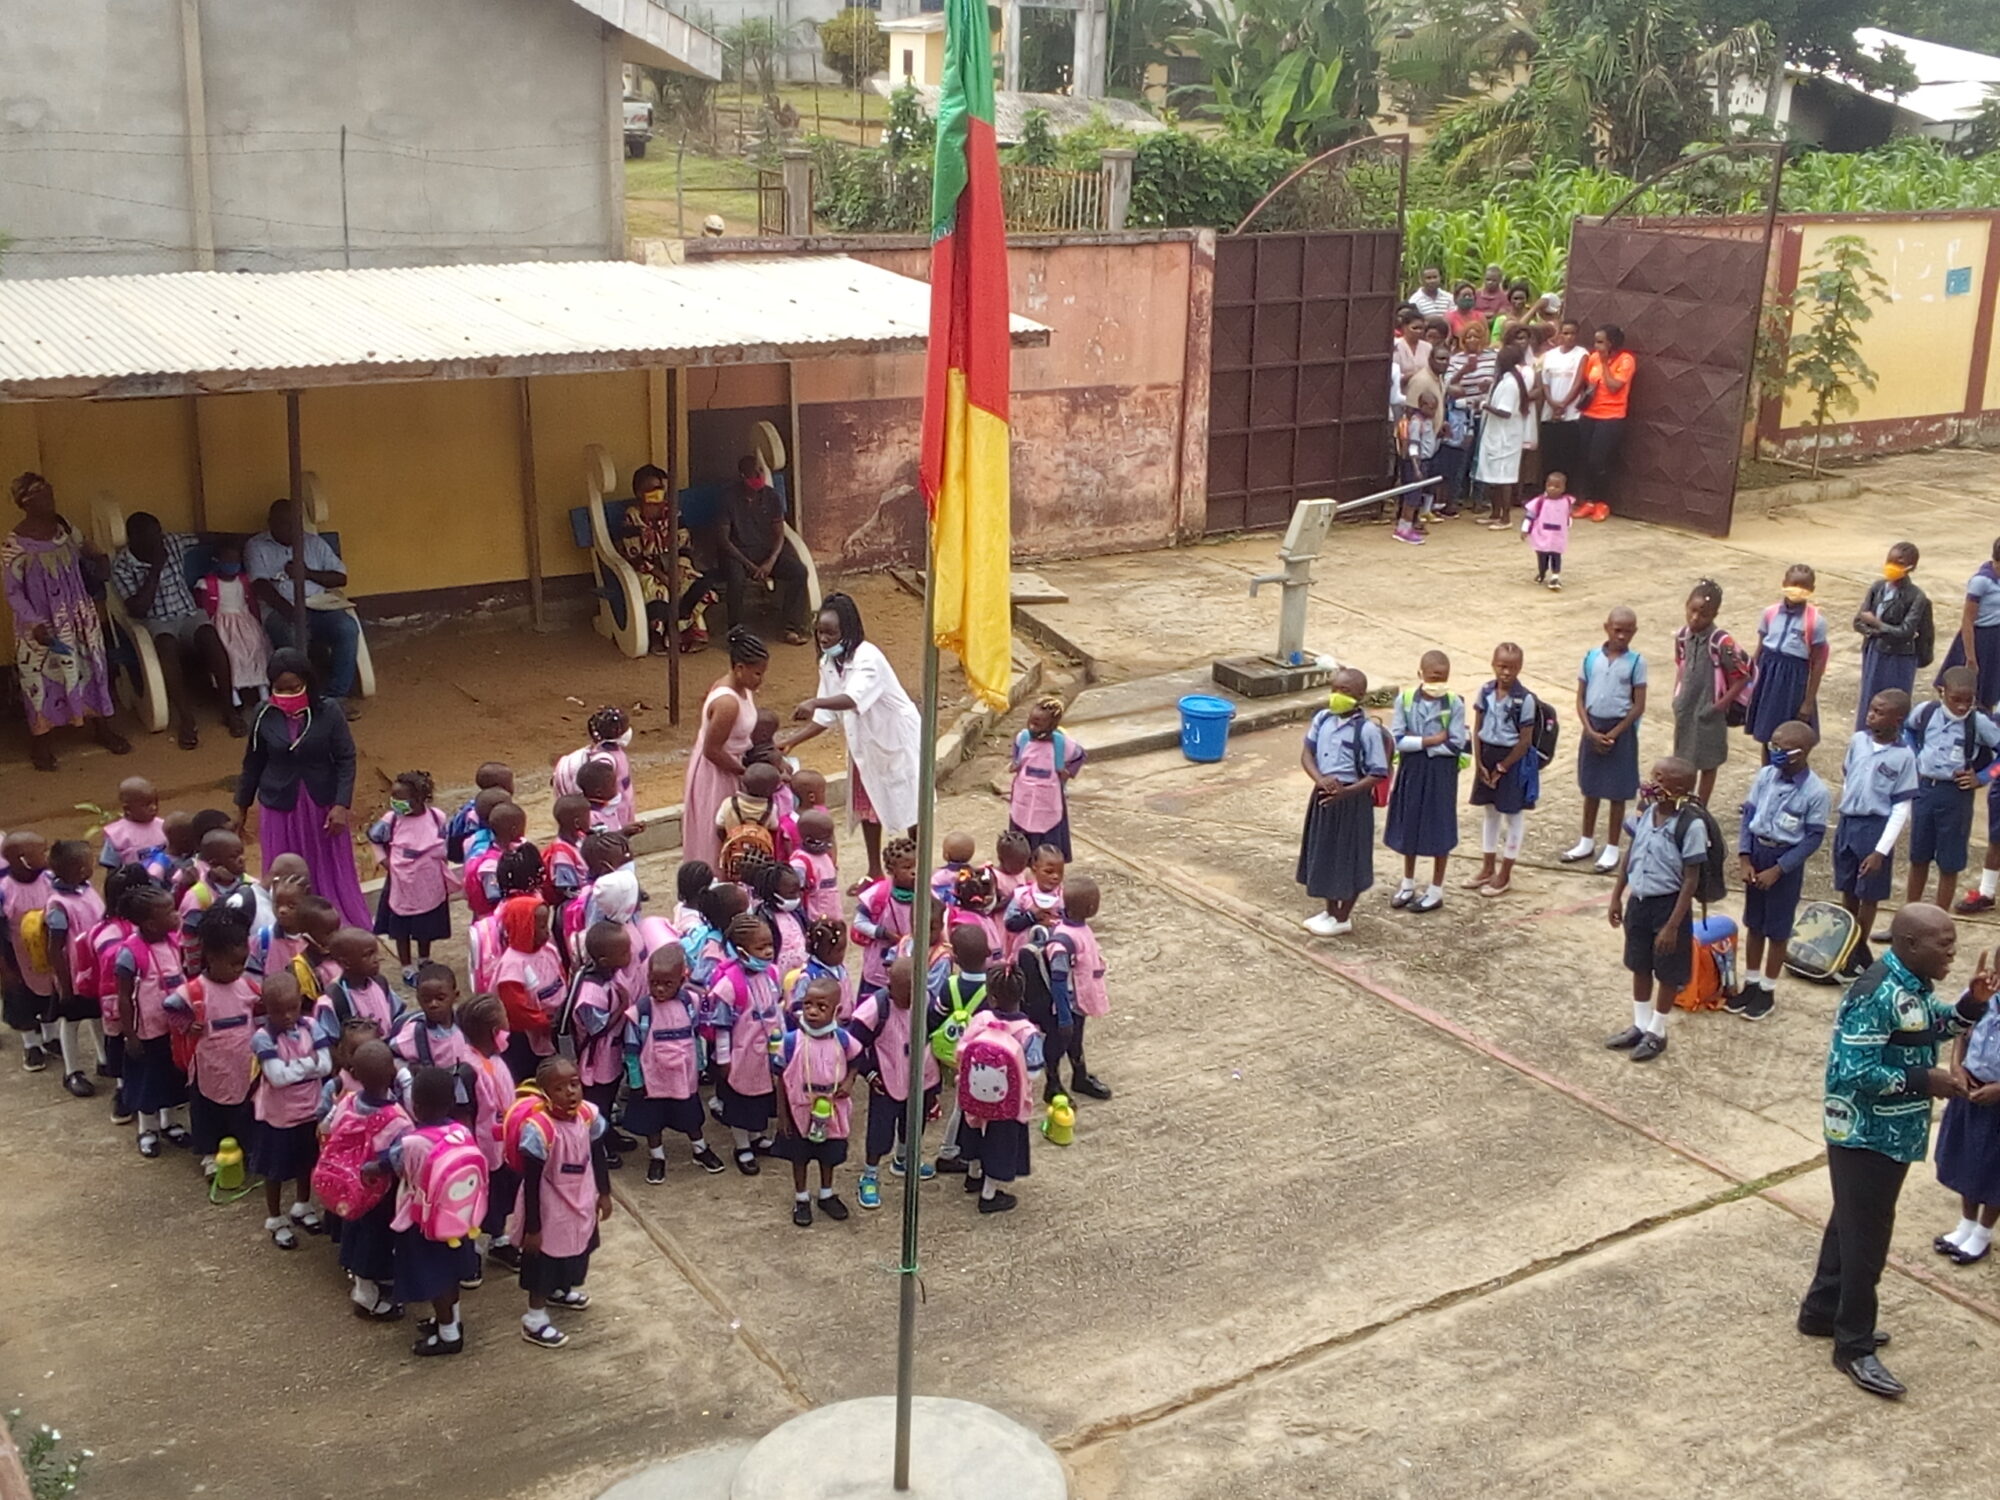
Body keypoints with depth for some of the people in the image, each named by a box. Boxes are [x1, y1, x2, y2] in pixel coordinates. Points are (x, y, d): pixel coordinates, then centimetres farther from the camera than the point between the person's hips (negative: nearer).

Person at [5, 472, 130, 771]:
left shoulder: (63, 526, -2)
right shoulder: (15, 543, -19)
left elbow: (85, 548, 20)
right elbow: (12, 592, -16)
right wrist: (35, 624, -25)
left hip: (77, 615, 6)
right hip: (42, 624, -6)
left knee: (90, 667, 14)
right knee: (41, 678, 4)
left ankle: (100, 727, 31)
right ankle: (39, 741, 20)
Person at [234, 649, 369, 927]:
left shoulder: (328, 711, -12)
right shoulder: (265, 716, -7)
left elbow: (346, 759, -8)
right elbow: (252, 764, 4)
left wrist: (341, 805, -16)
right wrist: (241, 810, 11)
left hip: (322, 806, -1)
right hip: (280, 808, 1)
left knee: (331, 874, 11)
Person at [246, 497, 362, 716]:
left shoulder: (314, 542, 19)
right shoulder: (256, 547, 8)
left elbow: (340, 577, 13)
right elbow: (260, 586, -7)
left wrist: (307, 573, -4)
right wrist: (289, 610, -24)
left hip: (318, 607, 3)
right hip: (279, 611, -3)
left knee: (348, 628, -28)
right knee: (293, 637, -39)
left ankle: (336, 695, -22)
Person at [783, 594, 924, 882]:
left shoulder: (867, 657, -27)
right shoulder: (828, 663, -2)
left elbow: (855, 698, -47)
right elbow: (826, 717, 0)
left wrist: (815, 702, -61)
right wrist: (792, 740, -11)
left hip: (898, 739, -8)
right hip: (864, 745, 8)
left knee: (909, 805, 3)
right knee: (866, 805, 13)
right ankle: (875, 872, 26)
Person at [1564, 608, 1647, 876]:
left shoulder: (1636, 662, -8)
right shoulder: (1591, 657, -1)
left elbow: (1639, 706, -8)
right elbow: (1580, 699, 2)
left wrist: (1613, 734, -13)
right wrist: (1591, 731, -10)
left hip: (1620, 730, -3)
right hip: (1592, 728, 3)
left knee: (1617, 793, 5)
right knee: (1590, 788, 14)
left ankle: (1612, 849, 16)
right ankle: (1587, 841, 29)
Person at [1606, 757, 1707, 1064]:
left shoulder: (1690, 826, -23)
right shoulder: (1644, 813, -5)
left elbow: (1691, 880, -19)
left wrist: (1673, 925, -18)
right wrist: (1617, 897, 12)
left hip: (1668, 905, -6)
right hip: (1638, 902, 6)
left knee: (1667, 973, 12)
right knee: (1640, 967, 20)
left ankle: (1656, 1033, 29)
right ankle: (1640, 1026, 37)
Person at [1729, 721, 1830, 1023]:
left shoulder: (1816, 793, -18)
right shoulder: (1765, 775, -5)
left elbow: (1813, 839, -14)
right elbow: (1748, 815, 1)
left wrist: (1777, 870, -16)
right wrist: (1744, 858, -7)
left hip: (1786, 862, -4)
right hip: (1756, 853, 4)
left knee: (1778, 930, 8)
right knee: (1754, 925, 15)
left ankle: (1767, 990, 22)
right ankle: (1750, 983, 30)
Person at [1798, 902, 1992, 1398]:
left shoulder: (1916, 985, 2)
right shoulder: (1877, 995, -27)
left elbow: (1934, 1026, 19)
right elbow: (1852, 1071, -29)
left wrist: (1973, 1002, 1)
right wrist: (1924, 1080, -25)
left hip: (1893, 1132, 10)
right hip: (1866, 1135, -10)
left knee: (1852, 1224, 21)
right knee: (1866, 1236, 1)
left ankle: (1822, 1312, 37)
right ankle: (1854, 1347, 13)